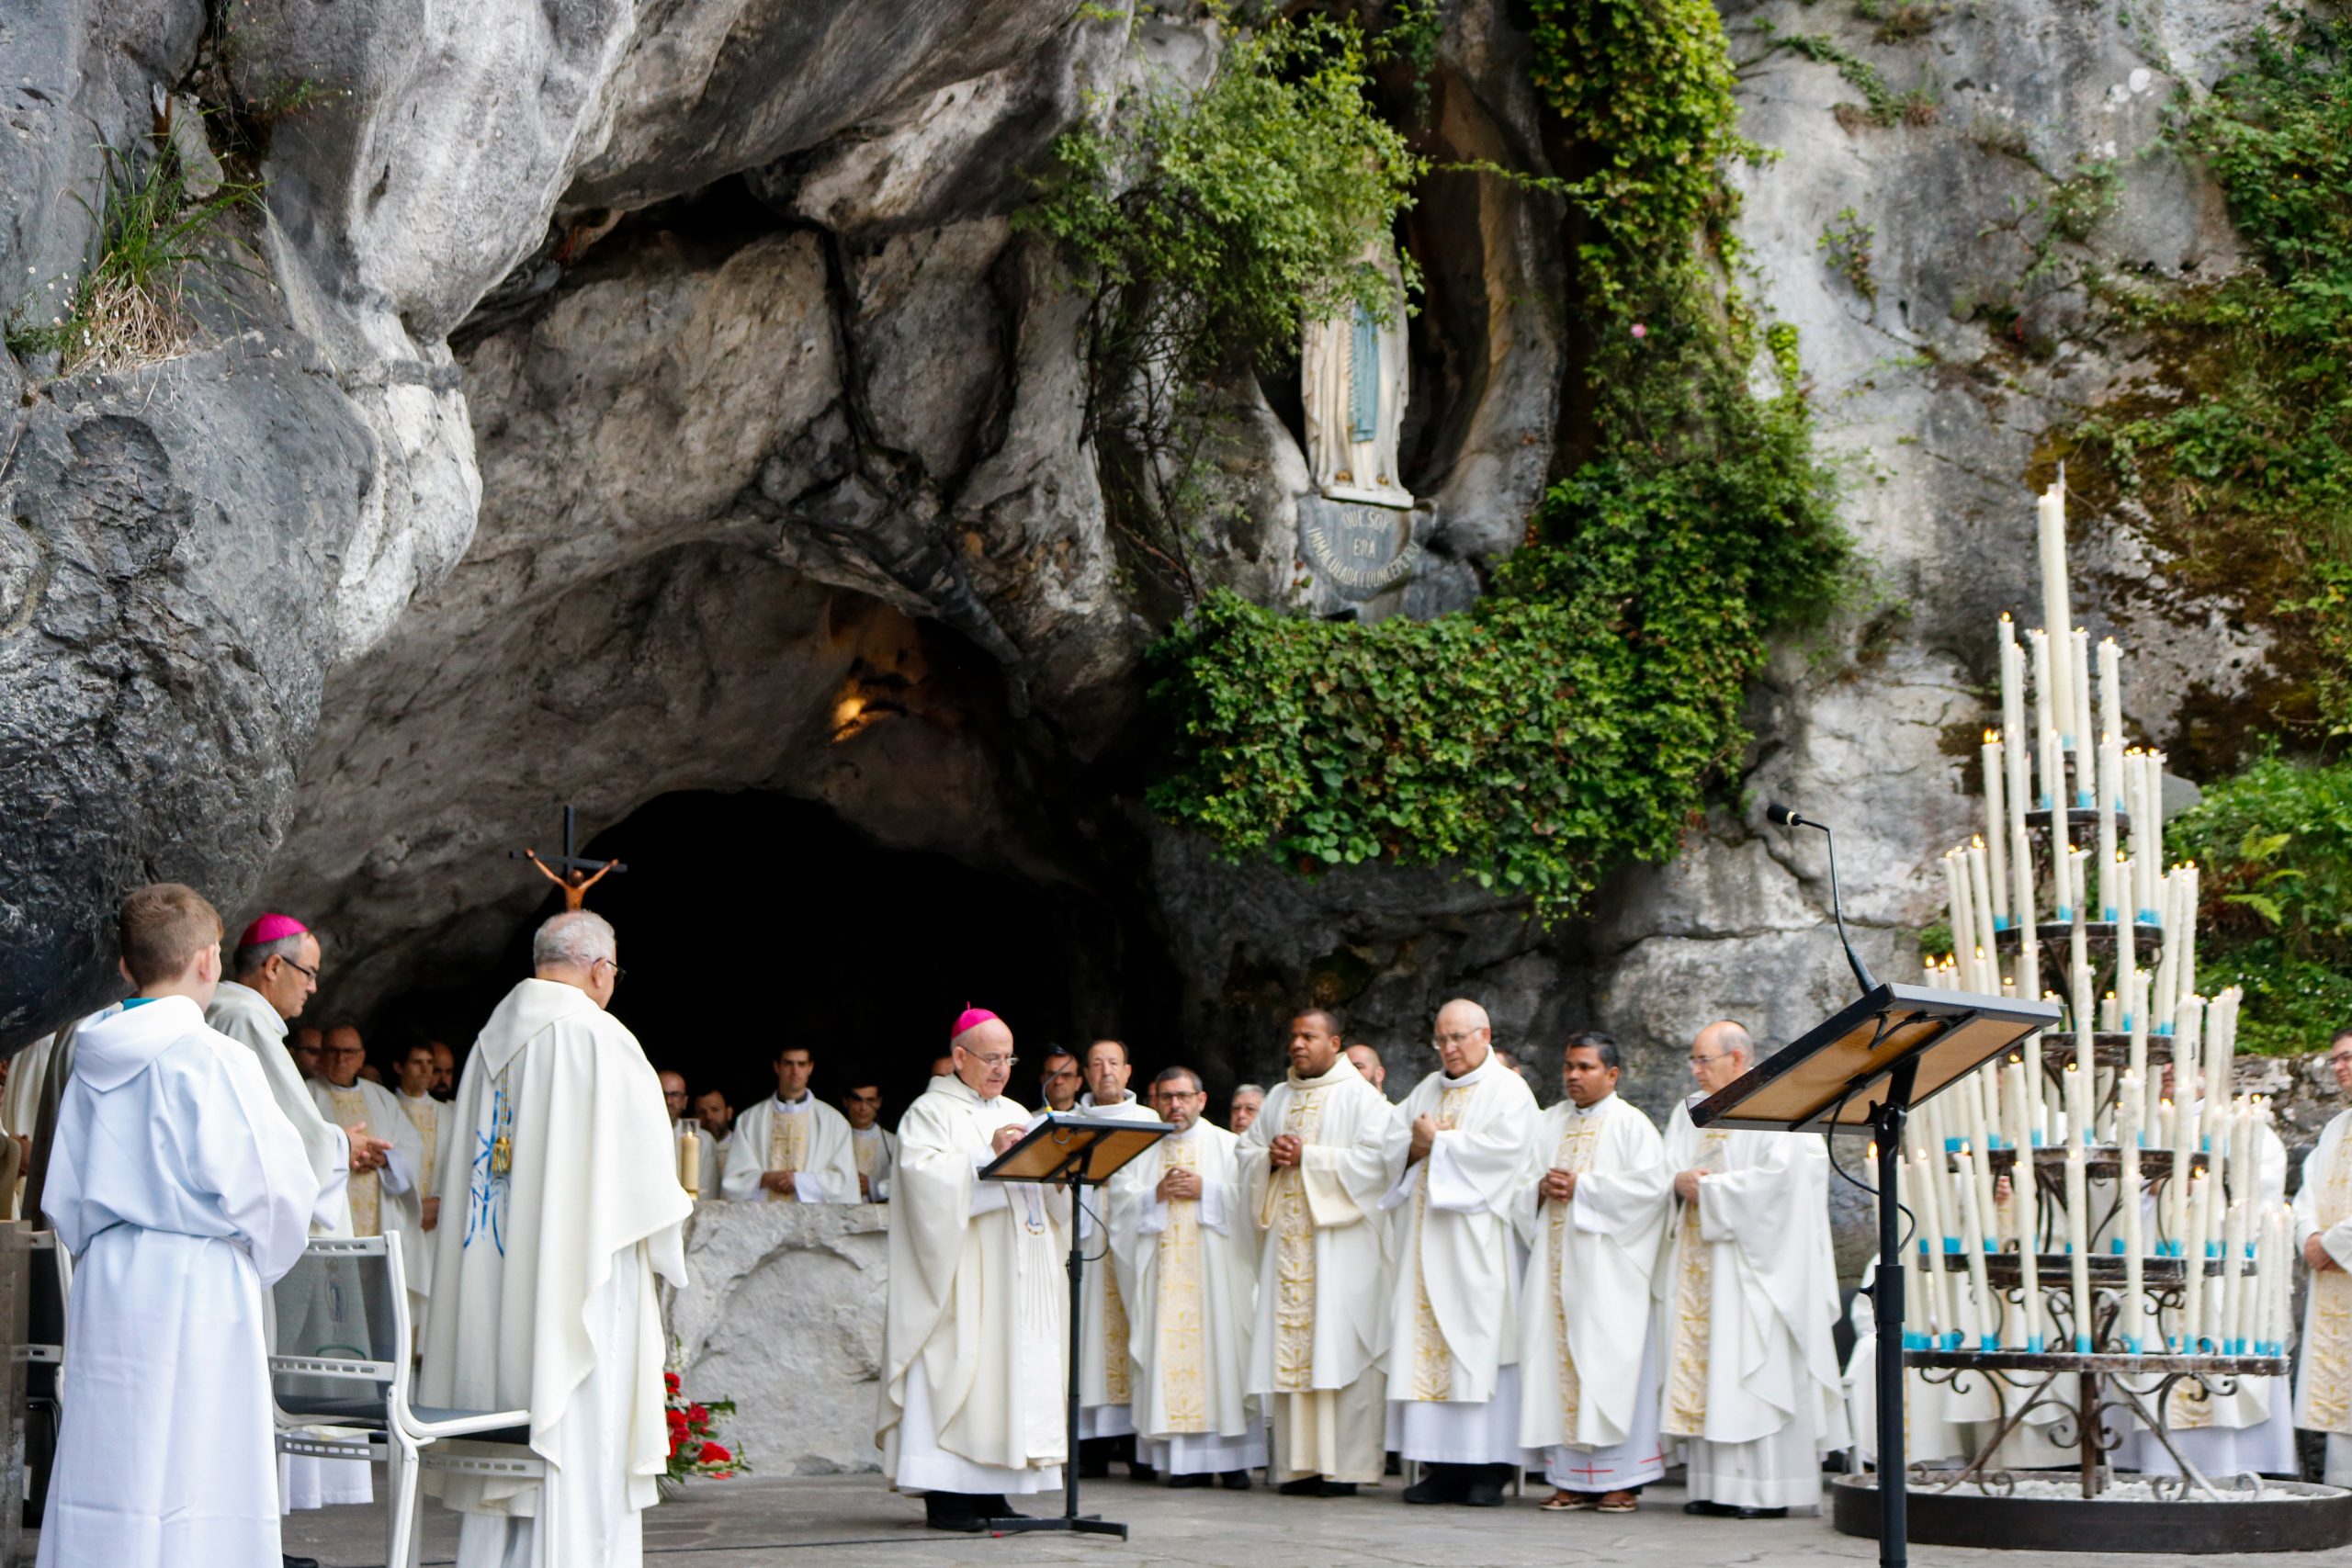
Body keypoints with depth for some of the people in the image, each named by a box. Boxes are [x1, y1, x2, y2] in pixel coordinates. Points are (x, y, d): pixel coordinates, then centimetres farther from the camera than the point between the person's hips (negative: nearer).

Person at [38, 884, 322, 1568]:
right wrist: (258, 1262, 6)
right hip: (198, 1288, -6)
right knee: (194, 1486, -4)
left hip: (106, 1288, 6)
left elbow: (63, 1199, 13)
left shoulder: (93, 1066, 8)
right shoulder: (216, 1061, -11)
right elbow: (271, 1186, -12)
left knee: (105, 1479, 9)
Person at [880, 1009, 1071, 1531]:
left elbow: (1048, 1186, 16)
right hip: (960, 1274, -7)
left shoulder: (1017, 1115, 22)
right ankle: (944, 1497, -10)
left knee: (1013, 1367, 2)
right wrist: (987, 1156, -22)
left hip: (1016, 1275, 7)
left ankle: (991, 1492, 5)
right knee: (956, 1369, -11)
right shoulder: (930, 1112, 1)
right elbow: (923, 1173, -16)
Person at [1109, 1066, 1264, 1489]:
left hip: (1216, 1271, -2)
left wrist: (1206, 1191, -10)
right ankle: (1185, 1460, -4)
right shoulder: (1140, 1149, 16)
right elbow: (1120, 1199, 6)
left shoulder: (1229, 1146, 11)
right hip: (1163, 1274, 2)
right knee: (1171, 1354, -5)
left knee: (1221, 1353, -7)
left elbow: (1249, 1198, 0)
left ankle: (1233, 1459, -6)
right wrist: (1156, 1195, -9)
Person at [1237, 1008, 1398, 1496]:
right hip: (1286, 1242, 6)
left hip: (1339, 1243, -6)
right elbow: (1246, 1150, 19)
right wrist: (1270, 1157, -3)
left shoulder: (1360, 1096, 0)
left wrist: (1307, 1157, -12)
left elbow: (1374, 1158, -12)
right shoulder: (1278, 1098, 20)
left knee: (1338, 1345, -9)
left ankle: (1345, 1465, -7)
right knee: (1288, 1345, 1)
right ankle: (1298, 1462, 3)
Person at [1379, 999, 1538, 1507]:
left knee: (1478, 1344, -9)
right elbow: (1393, 1139, 15)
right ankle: (1442, 1466, 1)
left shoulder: (1509, 1090, 1)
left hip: (1476, 1238, -6)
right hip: (1425, 1242, 6)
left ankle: (1490, 1467, -7)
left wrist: (1439, 1141, -7)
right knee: (1426, 1345, 0)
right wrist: (1418, 1145, -6)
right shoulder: (1427, 1089, 21)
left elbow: (1504, 1148, -15)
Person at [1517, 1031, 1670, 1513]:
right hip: (1556, 1264, 5)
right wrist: (1541, 1188, -5)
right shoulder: (1550, 1123, 18)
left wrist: (1581, 1188, -13)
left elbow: (1650, 1185, -12)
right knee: (1559, 1361, 1)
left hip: (1607, 1266, -5)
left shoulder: (1631, 1125, 1)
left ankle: (1621, 1479, -3)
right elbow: (1520, 1180, 18)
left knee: (1609, 1362, -7)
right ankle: (1572, 1478, 4)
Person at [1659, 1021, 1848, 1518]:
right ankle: (1714, 1485, 5)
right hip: (1698, 1264, 7)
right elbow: (1666, 1167, 15)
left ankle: (1768, 1490, -7)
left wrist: (1707, 1188, -11)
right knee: (1700, 1370, 2)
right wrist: (1679, 1180, -8)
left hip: (1752, 1264, -7)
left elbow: (1776, 1177, -16)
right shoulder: (1689, 1112, 18)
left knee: (1756, 1371, -9)